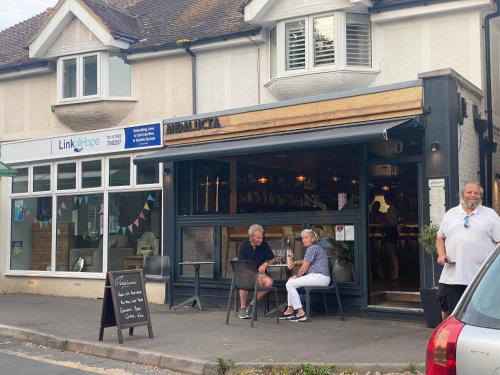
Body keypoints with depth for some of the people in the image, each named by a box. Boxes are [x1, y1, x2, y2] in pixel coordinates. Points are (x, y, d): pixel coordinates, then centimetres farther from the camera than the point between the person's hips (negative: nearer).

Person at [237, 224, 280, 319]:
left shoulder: (264, 245, 3)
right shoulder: (243, 246, -7)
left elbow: (274, 260, 9)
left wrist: (266, 263, -14)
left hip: (259, 272, 3)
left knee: (269, 282, -28)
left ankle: (252, 305, -18)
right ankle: (242, 308, -23)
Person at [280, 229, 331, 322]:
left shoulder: (312, 248, -13)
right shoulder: (313, 247, 20)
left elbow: (305, 267, -14)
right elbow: (306, 261, 34)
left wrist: (296, 275, 1)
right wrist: (294, 263, 16)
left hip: (320, 277, -12)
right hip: (319, 277, 12)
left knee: (290, 284, -15)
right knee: (291, 282, 22)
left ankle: (301, 313, -18)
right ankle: (290, 310, 16)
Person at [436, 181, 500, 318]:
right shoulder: (450, 214, 15)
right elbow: (440, 237, 20)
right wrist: (441, 254, 2)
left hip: (481, 277, -2)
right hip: (452, 276, 2)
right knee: (447, 312, 5)